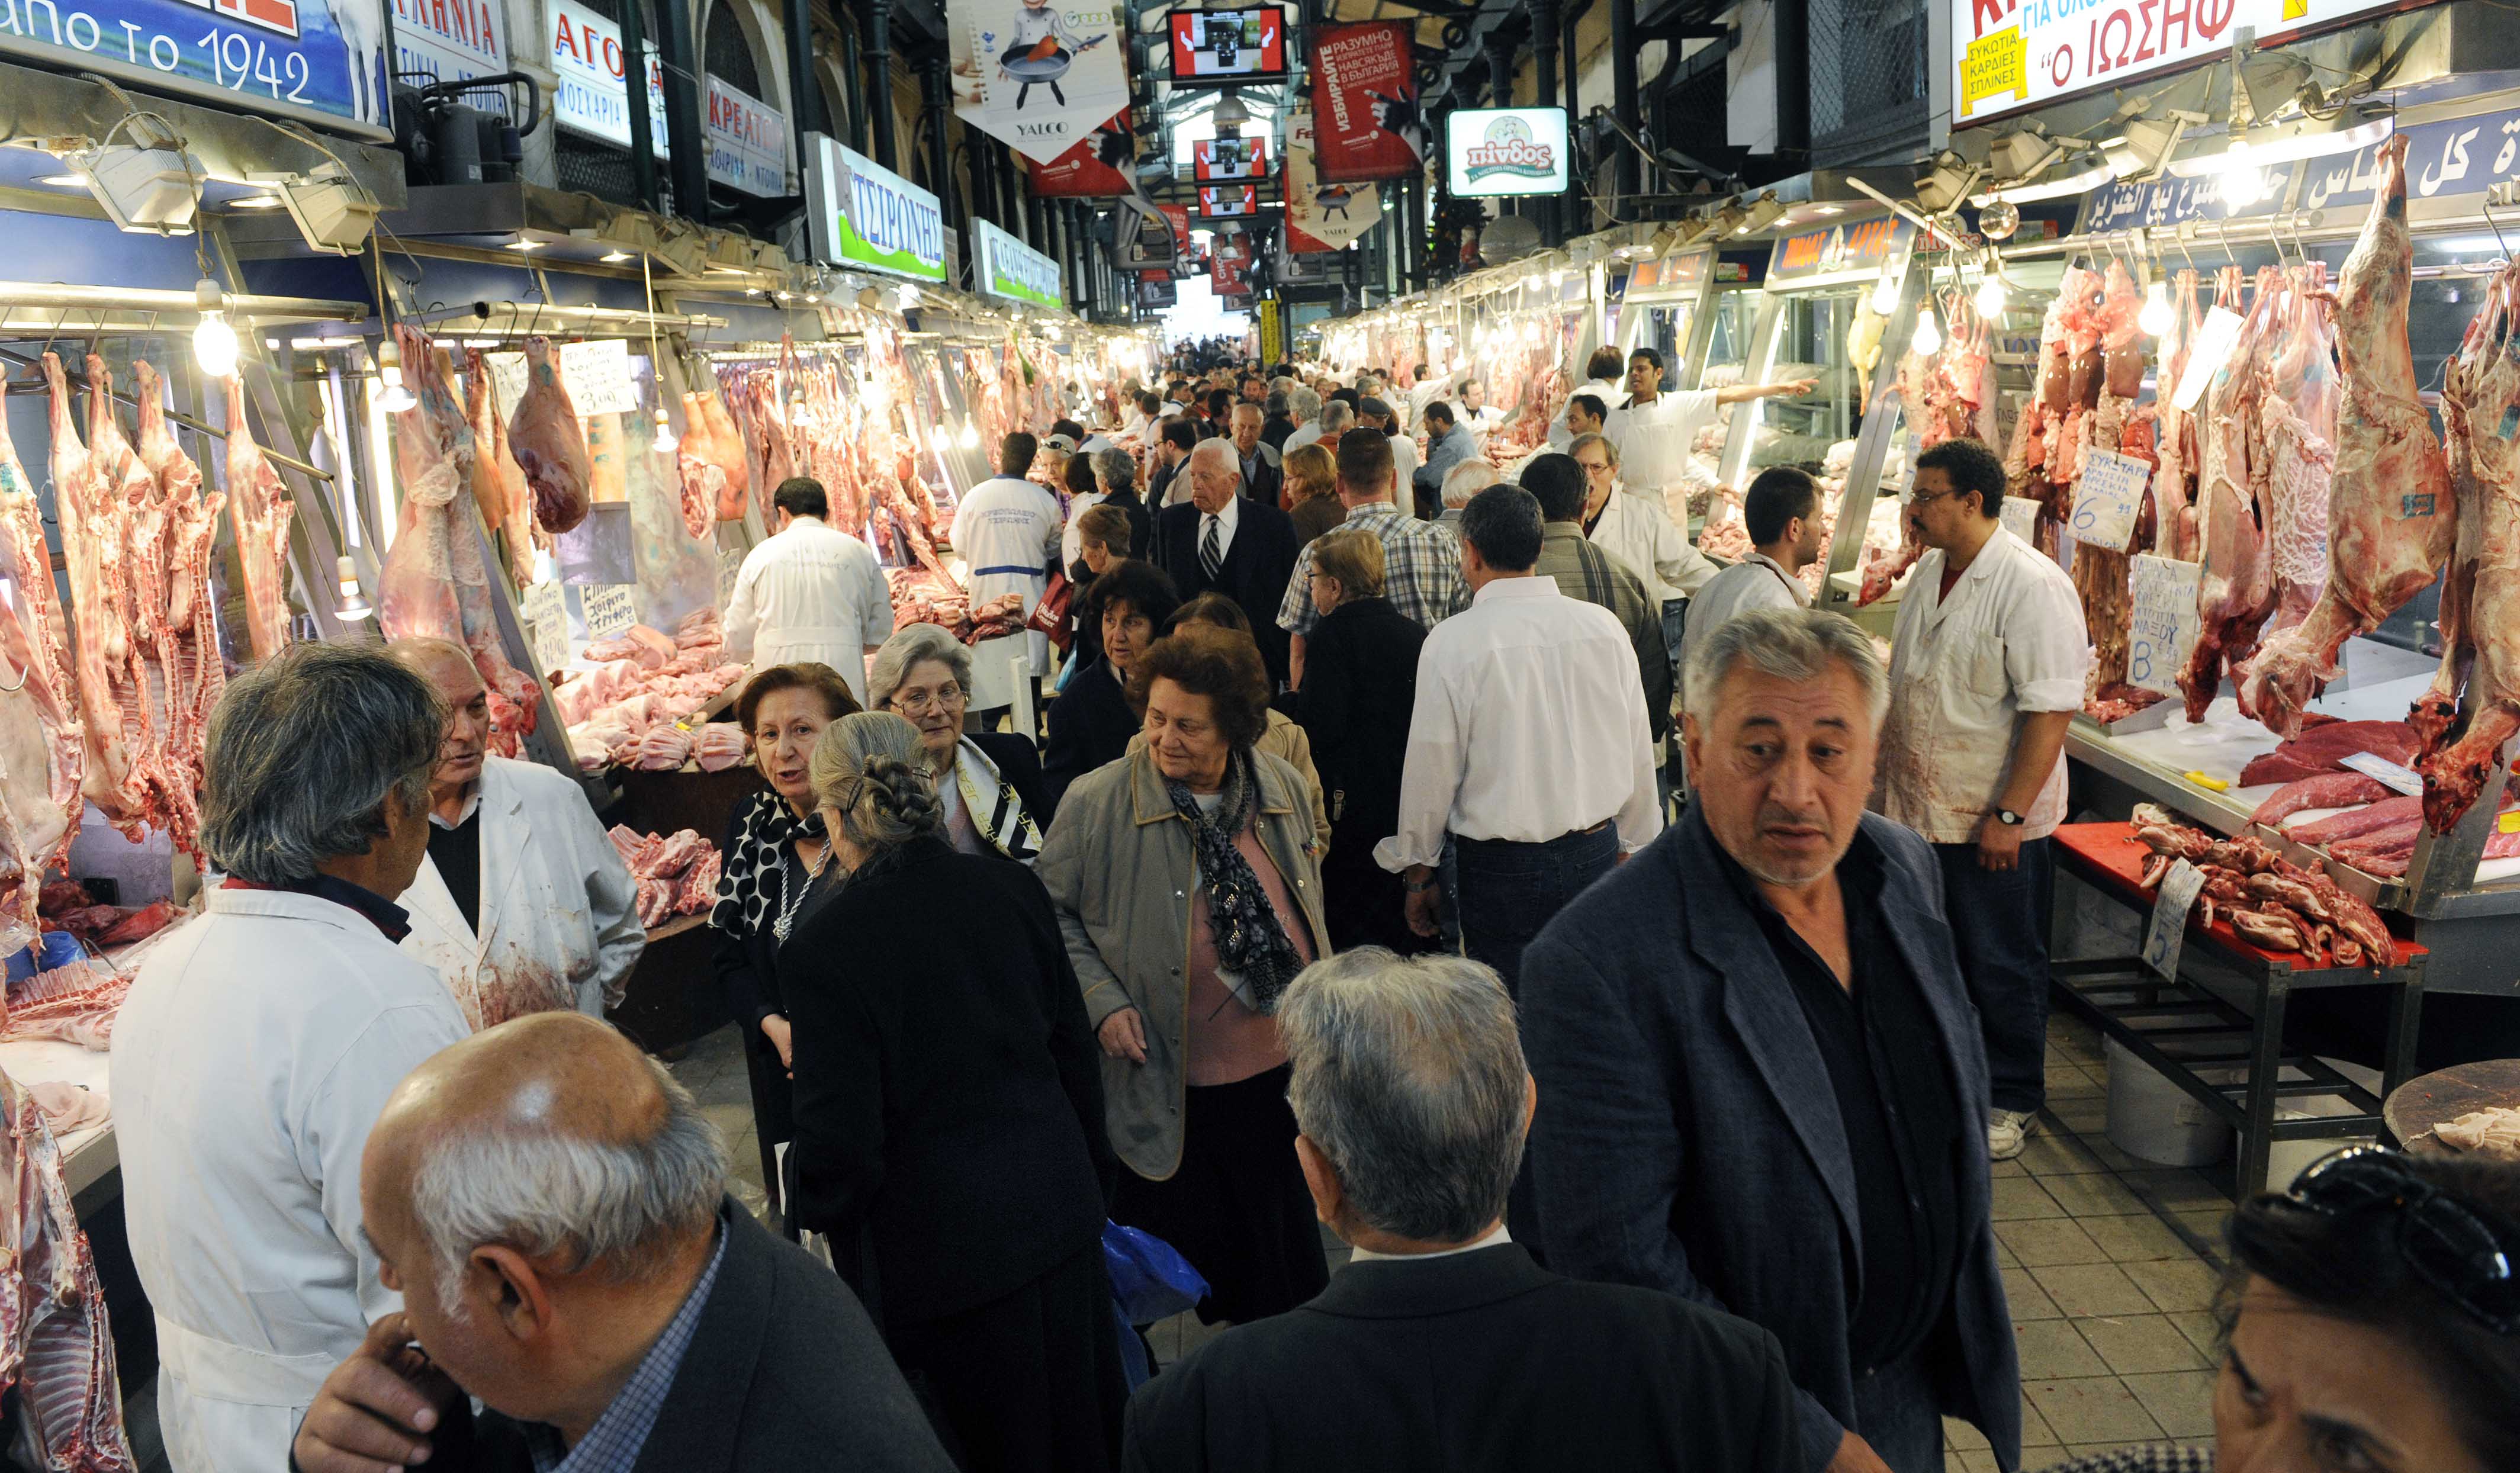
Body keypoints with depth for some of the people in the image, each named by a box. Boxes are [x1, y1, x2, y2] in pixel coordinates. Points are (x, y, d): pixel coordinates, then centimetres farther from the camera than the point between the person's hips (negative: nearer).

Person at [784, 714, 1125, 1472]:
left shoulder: (825, 945, -21)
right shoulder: (1009, 888, -6)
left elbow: (841, 1139, -18)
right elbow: (1075, 1048, 4)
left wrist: (824, 1219, 4)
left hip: (948, 1241, -5)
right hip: (1060, 1203, 5)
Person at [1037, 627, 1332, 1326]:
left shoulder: (1282, 786, 0)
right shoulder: (1095, 803, -12)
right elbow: (1054, 913, -2)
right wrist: (1102, 1000, -14)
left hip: (1286, 1068, 4)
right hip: (1171, 1089, -3)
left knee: (1291, 1269, 20)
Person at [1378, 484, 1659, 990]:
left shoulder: (1453, 640, -12)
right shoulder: (1605, 627, 1)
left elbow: (1432, 767, -6)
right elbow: (1639, 753, 8)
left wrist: (1417, 871, 7)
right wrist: (1630, 849, 22)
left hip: (1502, 868, -4)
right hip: (1596, 852, 4)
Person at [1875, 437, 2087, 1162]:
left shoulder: (2032, 587, -19)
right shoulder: (1931, 570, 7)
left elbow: (2051, 712, -21)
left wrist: (2010, 814, -22)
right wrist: (1887, 774, 16)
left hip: (1992, 822, -7)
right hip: (1917, 807, 7)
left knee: (2001, 965, 6)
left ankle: (2011, 1100, 22)